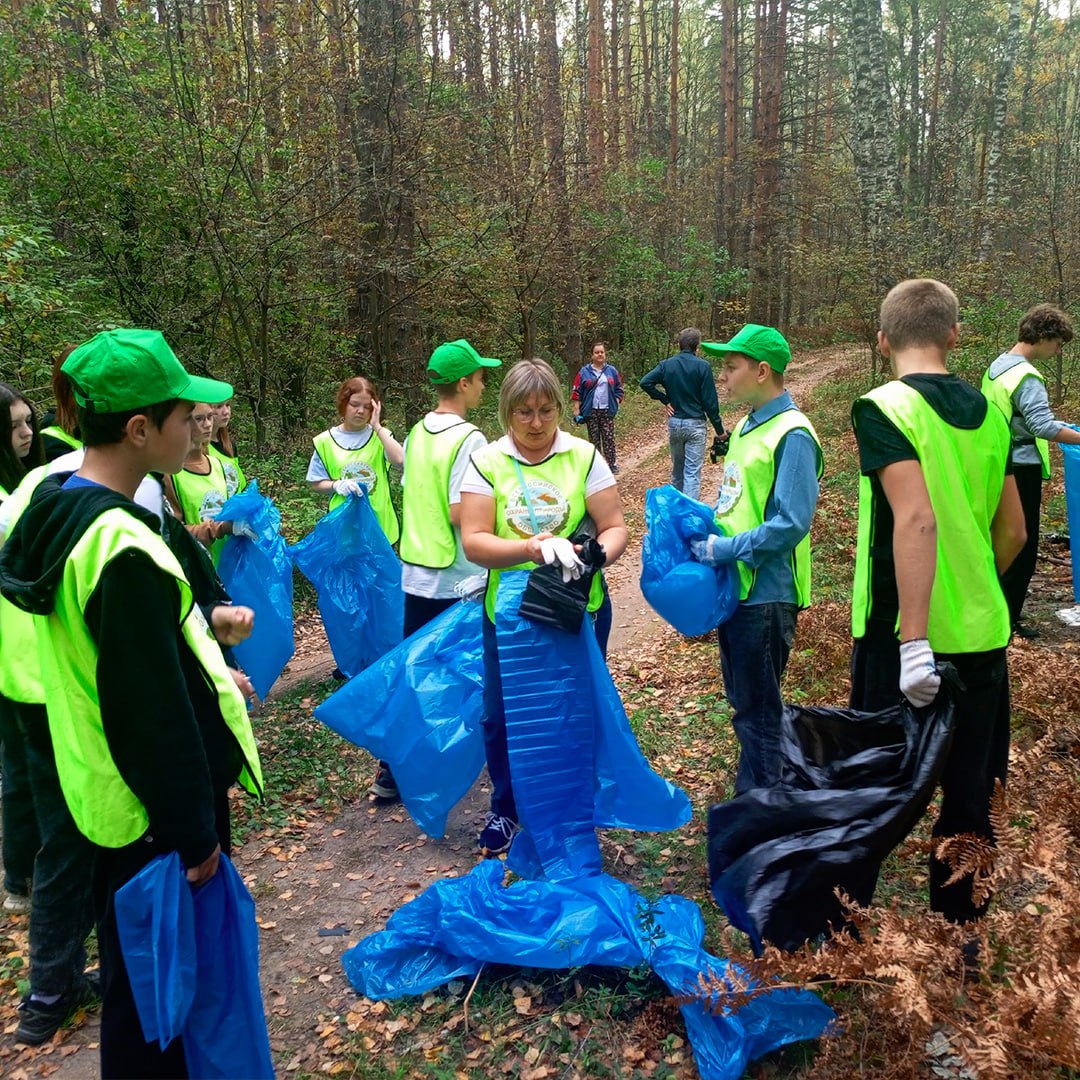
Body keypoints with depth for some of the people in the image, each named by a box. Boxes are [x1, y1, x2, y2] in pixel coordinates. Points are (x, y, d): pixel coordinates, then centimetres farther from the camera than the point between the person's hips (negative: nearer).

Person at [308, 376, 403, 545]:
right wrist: (336, 485, -16)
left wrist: (377, 427, -16)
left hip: (379, 525, 0)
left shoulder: (381, 435, 0)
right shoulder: (326, 441, 0)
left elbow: (401, 460, -20)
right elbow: (316, 484, 5)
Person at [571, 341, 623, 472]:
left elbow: (619, 389, 13)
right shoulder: (585, 371, 0)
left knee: (609, 438, -1)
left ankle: (612, 464, 6)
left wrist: (616, 401, -1)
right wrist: (576, 410, -4)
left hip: (607, 411, 1)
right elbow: (577, 391, 0)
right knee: (594, 438, 5)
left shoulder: (612, 370, 6)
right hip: (591, 411, -1)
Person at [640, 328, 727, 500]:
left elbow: (645, 382, -9)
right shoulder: (703, 366, -9)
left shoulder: (666, 364, 2)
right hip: (695, 424, -4)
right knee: (692, 473, -4)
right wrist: (719, 430, -4)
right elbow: (710, 402, -10)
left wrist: (664, 400, 1)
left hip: (674, 422, 4)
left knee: (677, 469, 19)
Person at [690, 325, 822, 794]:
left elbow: (790, 524, -24)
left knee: (757, 710, 5)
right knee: (743, 699, 20)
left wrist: (723, 550, -20)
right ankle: (751, 789, 36)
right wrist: (705, 530, 4)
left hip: (765, 593, -9)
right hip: (736, 586, 9)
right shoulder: (747, 426, 10)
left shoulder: (791, 435, -17)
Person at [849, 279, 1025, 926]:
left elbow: (916, 518, -25)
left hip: (906, 638, -5)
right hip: (984, 635, 6)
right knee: (970, 793, 16)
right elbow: (1013, 531, 13)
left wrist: (913, 639, -25)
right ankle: (961, 926, 30)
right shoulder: (988, 412, 7)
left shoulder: (885, 407, -13)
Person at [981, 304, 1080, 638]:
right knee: (1022, 547, -1)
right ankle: (1008, 620, 5)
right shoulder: (1026, 376, -18)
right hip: (1020, 469, -9)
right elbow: (1044, 425, -26)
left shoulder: (997, 366, 10)